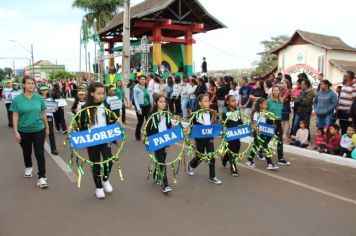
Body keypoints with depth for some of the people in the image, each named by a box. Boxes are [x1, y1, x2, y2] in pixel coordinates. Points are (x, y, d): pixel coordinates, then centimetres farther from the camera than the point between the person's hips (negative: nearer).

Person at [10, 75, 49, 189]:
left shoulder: (39, 98, -4)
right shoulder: (17, 99, -8)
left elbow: (43, 113, 5)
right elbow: (15, 116, -7)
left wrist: (47, 127, 9)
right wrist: (16, 131, -10)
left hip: (39, 130, 0)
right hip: (24, 131, 0)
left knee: (40, 153, -3)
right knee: (27, 152, 19)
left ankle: (42, 177, 2)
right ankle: (28, 167, 47)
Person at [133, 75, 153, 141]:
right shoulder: (136, 88, -6)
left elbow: (151, 97, 11)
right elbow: (135, 99, -8)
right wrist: (138, 109, -13)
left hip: (148, 106, 3)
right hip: (140, 106, -3)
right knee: (140, 122, 8)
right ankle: (137, 135, 30)